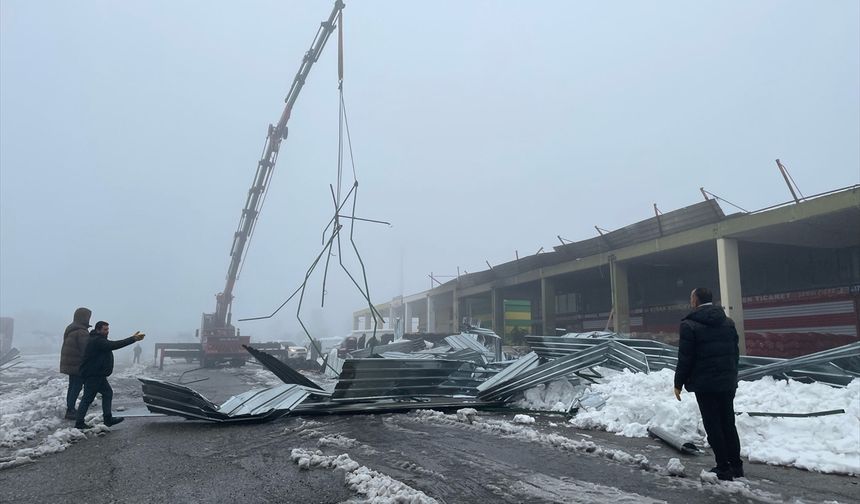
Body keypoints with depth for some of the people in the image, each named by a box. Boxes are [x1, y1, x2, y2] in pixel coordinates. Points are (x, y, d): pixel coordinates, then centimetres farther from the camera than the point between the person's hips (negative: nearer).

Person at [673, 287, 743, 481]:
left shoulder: (689, 325, -13)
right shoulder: (728, 322, 6)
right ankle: (736, 465, 19)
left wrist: (678, 383, -3)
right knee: (729, 423, 15)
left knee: (713, 426, 3)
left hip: (704, 384, -6)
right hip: (728, 382, 6)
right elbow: (735, 352, 12)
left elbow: (685, 358, -12)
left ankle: (723, 468, 6)